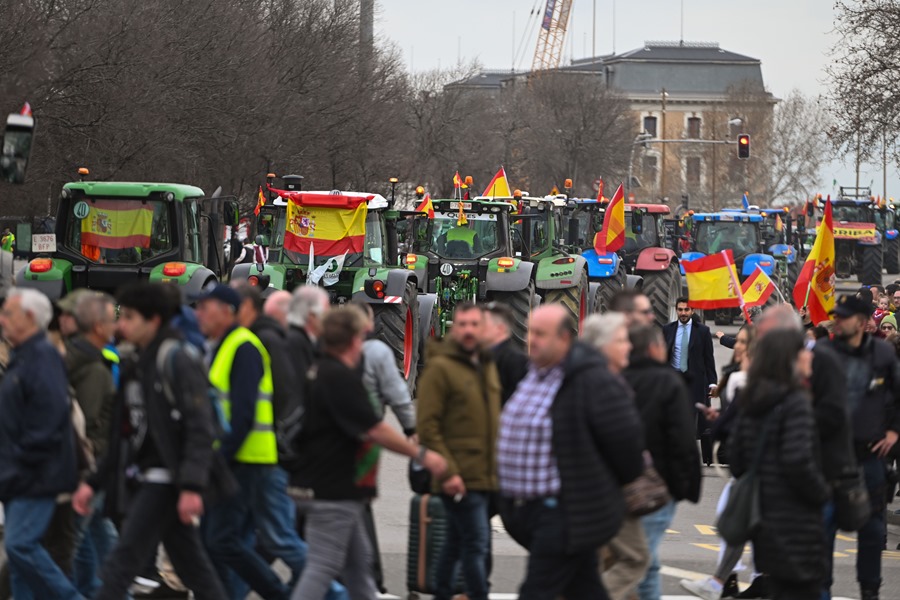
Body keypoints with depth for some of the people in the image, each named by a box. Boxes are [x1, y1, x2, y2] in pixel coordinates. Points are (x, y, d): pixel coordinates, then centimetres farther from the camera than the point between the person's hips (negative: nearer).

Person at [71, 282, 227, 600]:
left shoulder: (178, 358, -11)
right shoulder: (137, 365, 17)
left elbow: (200, 427, -18)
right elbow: (124, 435, 22)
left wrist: (192, 486, -25)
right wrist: (95, 482, 16)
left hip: (166, 479, -9)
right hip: (144, 479, 9)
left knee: (123, 561, -12)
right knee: (192, 566, 12)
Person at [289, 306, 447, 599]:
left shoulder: (318, 372, 12)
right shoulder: (342, 377, -18)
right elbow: (374, 430, -19)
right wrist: (421, 454, -10)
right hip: (332, 491, -10)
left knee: (358, 561, 16)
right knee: (323, 565, -8)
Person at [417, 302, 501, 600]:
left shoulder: (487, 365, 15)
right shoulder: (440, 367, -9)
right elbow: (428, 426, -13)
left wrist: (498, 467, 18)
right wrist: (447, 472, -18)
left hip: (485, 476, 7)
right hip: (459, 478, -7)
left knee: (456, 544, 15)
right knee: (476, 544, -11)